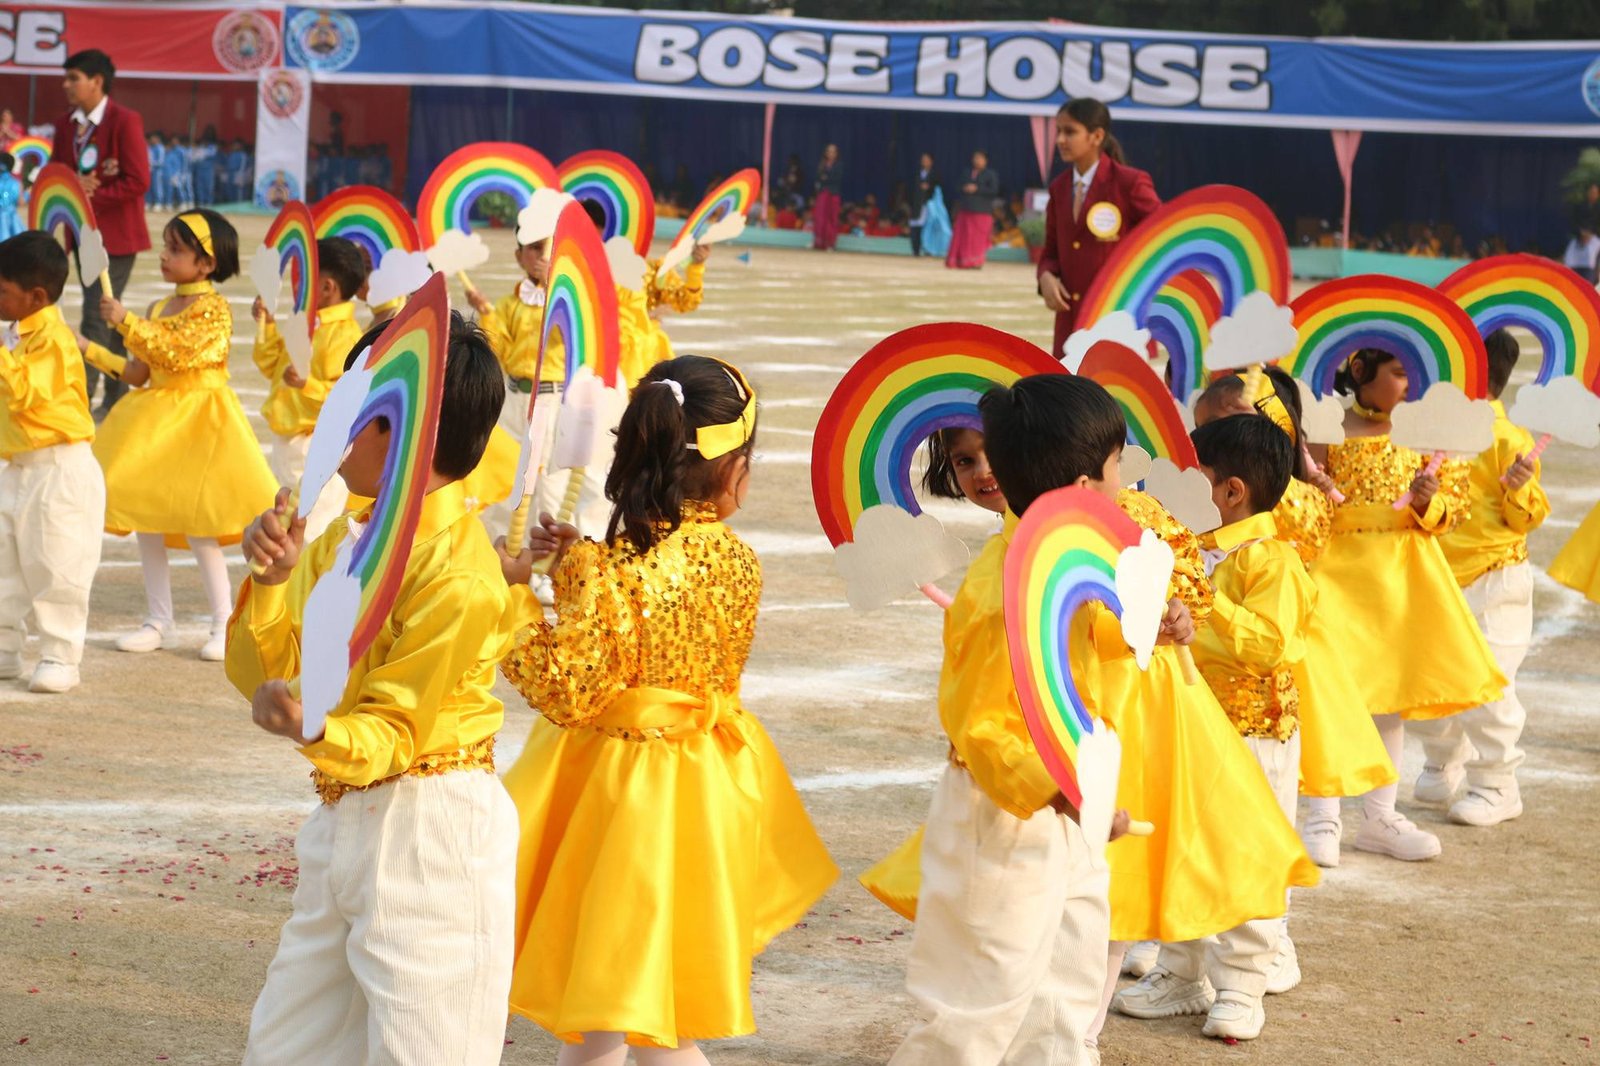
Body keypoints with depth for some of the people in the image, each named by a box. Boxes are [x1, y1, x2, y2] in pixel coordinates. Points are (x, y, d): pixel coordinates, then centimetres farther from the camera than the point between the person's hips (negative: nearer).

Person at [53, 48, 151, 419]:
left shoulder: (125, 121, -13)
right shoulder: (66, 124, 8)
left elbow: (137, 181, -18)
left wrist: (92, 194, -19)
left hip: (117, 234, -8)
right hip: (85, 232, 8)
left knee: (96, 318, -10)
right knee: (106, 316, 14)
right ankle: (117, 397, 23)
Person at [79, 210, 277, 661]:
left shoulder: (214, 308, -10)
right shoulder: (159, 308, 13)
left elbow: (176, 354, -24)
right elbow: (137, 373, 16)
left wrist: (126, 321, -24)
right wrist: (90, 350, 11)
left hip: (198, 416, -8)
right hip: (156, 419, 8)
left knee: (194, 524, -10)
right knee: (144, 516, 7)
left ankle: (226, 623, 1)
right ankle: (158, 620, 17)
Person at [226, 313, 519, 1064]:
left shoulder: (455, 573, -19)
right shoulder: (347, 538, 6)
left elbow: (393, 733, -18)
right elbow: (261, 674, 6)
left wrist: (316, 732, -38)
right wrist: (271, 579, -11)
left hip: (428, 831, -9)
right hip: (343, 823, 9)